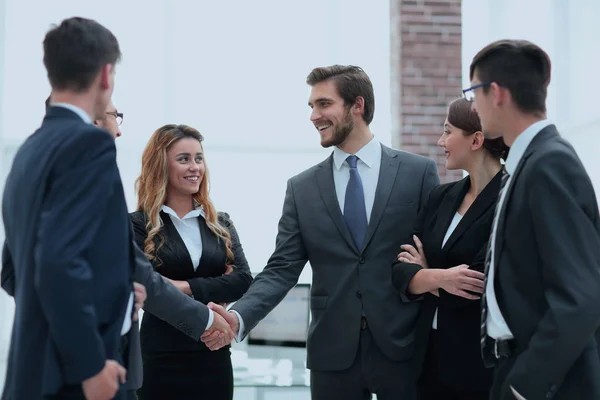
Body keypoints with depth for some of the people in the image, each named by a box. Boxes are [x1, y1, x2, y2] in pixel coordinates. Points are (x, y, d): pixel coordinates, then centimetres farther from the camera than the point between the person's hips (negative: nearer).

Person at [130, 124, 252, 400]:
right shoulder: (139, 225, -3)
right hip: (161, 359, -4)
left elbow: (243, 281, -3)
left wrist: (187, 287, -11)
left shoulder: (221, 224, 10)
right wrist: (214, 291, -9)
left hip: (214, 356, 4)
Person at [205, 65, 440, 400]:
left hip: (402, 346, -2)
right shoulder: (302, 188, 6)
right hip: (333, 351, 2)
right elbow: (282, 269, 2)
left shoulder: (418, 172, 1)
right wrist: (238, 316, -15)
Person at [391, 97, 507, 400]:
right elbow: (400, 271, 2)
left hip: (484, 364, -6)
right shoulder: (441, 196, 8)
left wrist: (425, 273, -3)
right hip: (431, 355, 6)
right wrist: (438, 277, -18)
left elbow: (481, 287, -20)